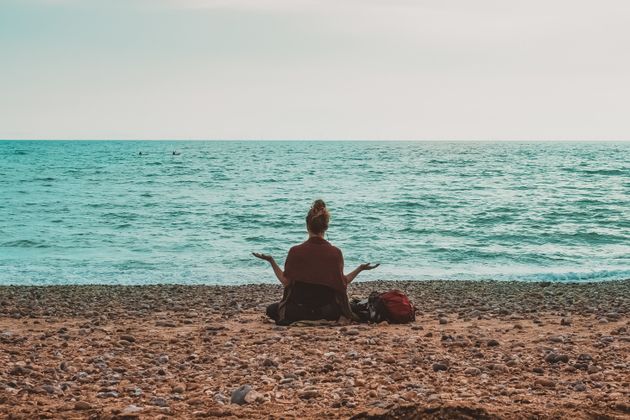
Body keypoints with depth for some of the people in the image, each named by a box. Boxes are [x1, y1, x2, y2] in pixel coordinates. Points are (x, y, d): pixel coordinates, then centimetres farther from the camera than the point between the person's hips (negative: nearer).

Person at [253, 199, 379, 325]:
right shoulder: (335, 253, -7)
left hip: (299, 308, -2)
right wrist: (360, 269, 9)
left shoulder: (295, 252, -10)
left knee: (271, 309, 28)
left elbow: (286, 282, -7)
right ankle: (323, 319, 0)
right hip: (328, 309, 2)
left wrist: (271, 261, 2)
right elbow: (342, 283, -3)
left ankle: (301, 319, -4)